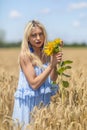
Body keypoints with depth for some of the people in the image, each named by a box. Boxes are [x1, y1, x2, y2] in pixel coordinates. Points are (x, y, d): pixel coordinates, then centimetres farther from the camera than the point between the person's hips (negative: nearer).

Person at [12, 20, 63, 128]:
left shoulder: (47, 54, 3)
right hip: (29, 103, -5)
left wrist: (55, 64, -17)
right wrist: (51, 65, -21)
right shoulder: (25, 55, -13)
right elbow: (34, 84, -19)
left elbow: (52, 80, -2)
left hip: (45, 101, 5)